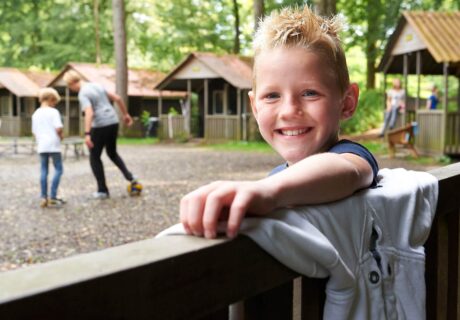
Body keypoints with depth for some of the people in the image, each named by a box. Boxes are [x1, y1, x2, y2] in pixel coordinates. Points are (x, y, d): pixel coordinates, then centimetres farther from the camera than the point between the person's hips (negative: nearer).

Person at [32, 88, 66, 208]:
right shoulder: (53, 112, -6)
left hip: (41, 146, 6)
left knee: (43, 170, 8)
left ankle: (44, 198, 6)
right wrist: (61, 136, 3)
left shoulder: (35, 114, 12)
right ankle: (53, 197, -4)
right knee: (58, 169, 2)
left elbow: (34, 132, 13)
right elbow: (58, 128, -16)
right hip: (53, 145, -6)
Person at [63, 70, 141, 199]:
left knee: (94, 158, 9)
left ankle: (103, 190, 11)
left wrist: (87, 134, -32)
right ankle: (130, 177, 9)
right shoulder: (97, 85, 12)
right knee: (112, 153, 25)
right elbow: (117, 98, 15)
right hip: (113, 122, 7)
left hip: (100, 126, -7)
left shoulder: (83, 94, -11)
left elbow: (89, 113, -27)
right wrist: (125, 114, 25)